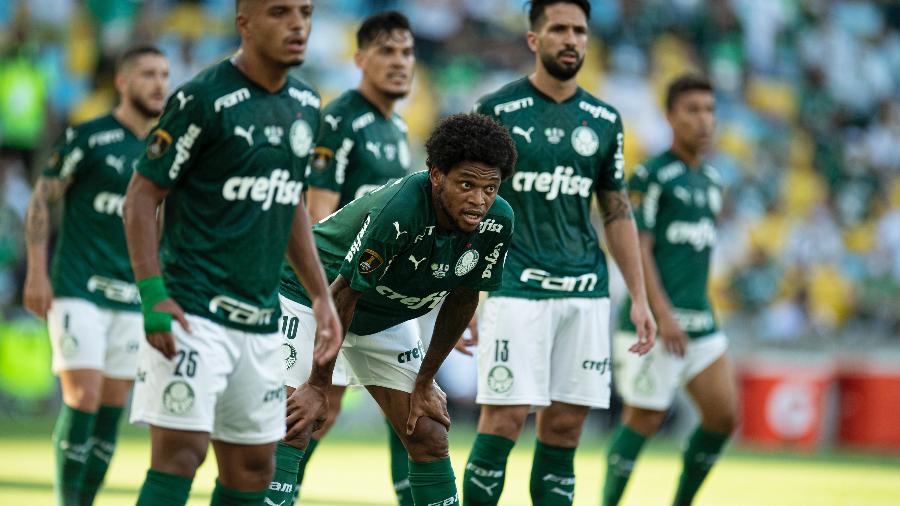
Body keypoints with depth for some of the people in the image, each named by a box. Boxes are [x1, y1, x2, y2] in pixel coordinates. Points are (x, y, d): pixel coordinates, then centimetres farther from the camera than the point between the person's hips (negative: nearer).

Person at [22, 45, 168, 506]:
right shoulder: (88, 138, -4)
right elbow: (40, 201, -3)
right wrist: (36, 273, -10)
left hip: (131, 299, 5)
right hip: (78, 291, -5)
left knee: (112, 412, 3)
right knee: (83, 398, -14)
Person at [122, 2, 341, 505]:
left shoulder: (306, 105, 12)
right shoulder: (202, 99, -11)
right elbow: (141, 195, -9)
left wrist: (322, 294, 19)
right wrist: (152, 295, -18)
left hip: (261, 318, 7)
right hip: (193, 311, -7)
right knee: (181, 451, -16)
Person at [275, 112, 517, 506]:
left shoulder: (497, 222, -19)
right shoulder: (397, 211, -37)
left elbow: (462, 298, -3)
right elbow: (343, 294, -27)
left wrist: (425, 382, 1)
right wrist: (319, 384, -20)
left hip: (389, 320, 6)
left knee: (430, 440, 2)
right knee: (288, 430, -19)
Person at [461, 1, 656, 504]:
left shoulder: (604, 120, 11)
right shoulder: (496, 112, -1)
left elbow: (618, 212, 16)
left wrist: (640, 297, 11)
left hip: (586, 293, 4)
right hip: (516, 287, -4)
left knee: (565, 425, 3)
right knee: (505, 418, -11)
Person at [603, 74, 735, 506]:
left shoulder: (711, 180, 15)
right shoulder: (651, 176, -9)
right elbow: (637, 249, -13)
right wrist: (663, 315, -20)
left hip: (701, 323, 8)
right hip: (655, 323, -7)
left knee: (723, 415, 2)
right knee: (644, 419, -5)